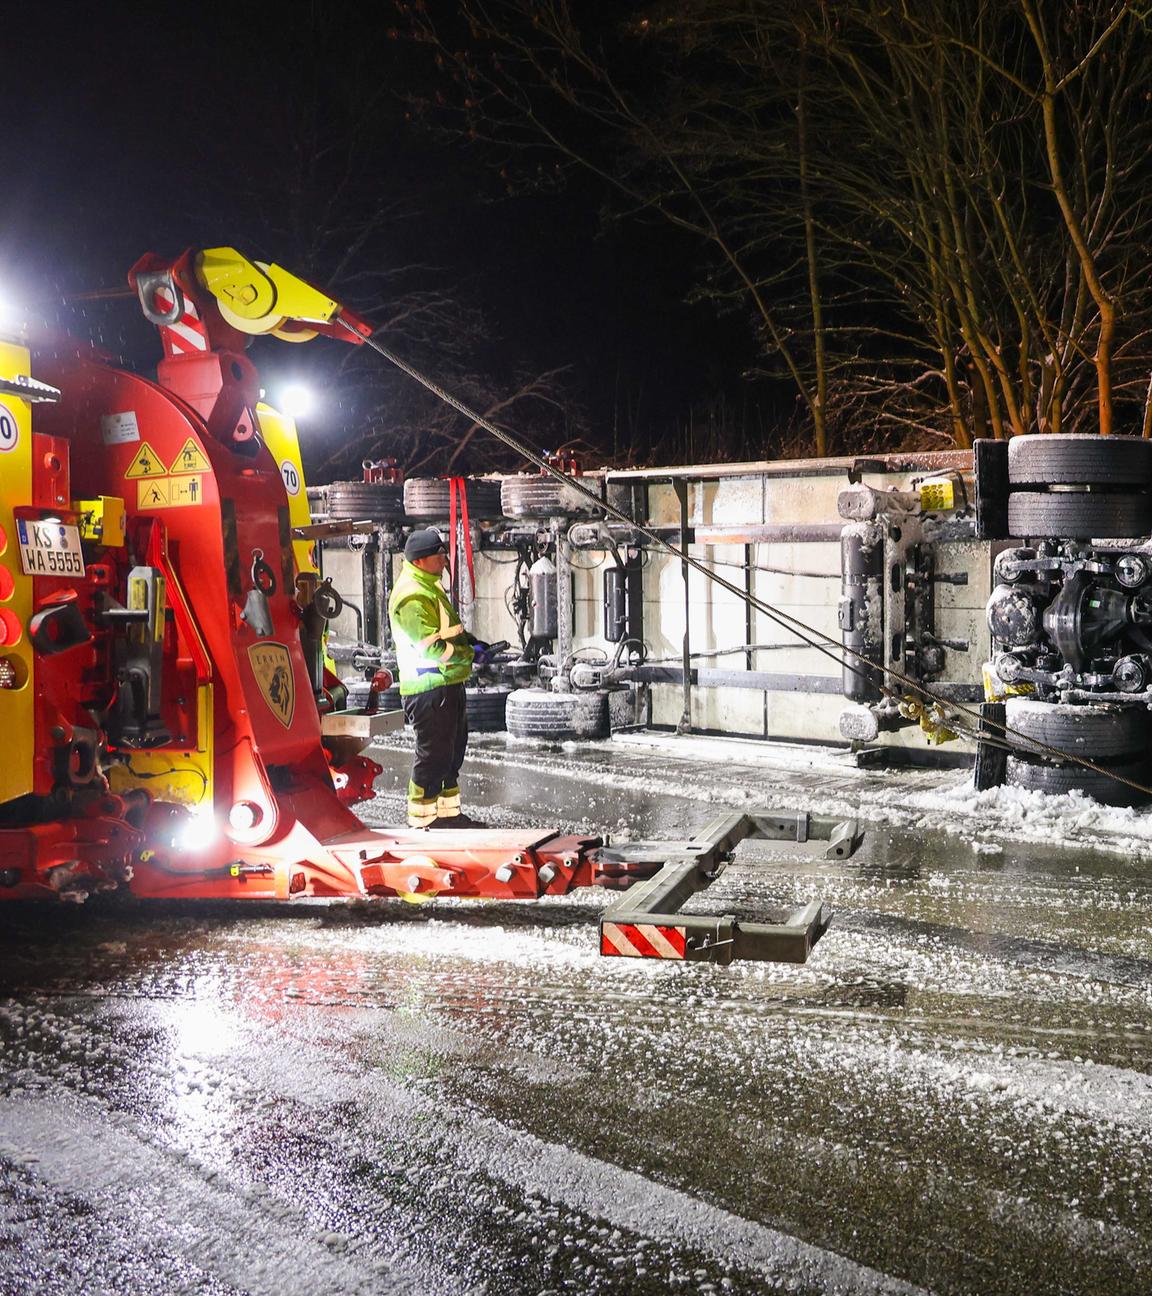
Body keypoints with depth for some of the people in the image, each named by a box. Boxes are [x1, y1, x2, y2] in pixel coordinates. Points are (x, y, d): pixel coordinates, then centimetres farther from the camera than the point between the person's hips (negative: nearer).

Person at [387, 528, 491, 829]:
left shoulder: (430, 586, 15)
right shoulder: (411, 596, -19)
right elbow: (431, 647, -23)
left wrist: (471, 640, 10)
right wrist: (469, 653, -15)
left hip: (448, 684, 11)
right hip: (429, 689, -11)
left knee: (453, 750, 18)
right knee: (433, 756, -4)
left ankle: (448, 813, 30)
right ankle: (421, 820, 8)